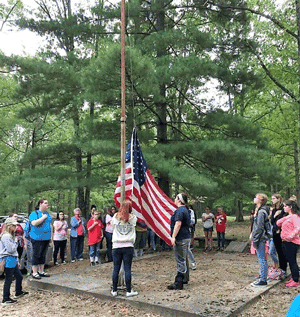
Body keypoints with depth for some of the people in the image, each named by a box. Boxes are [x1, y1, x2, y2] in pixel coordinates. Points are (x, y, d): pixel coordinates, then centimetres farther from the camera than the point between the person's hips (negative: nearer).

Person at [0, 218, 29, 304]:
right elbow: (11, 249, -22)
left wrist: (16, 261, 23)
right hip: (8, 261, -10)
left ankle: (18, 292, 37)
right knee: (8, 280, -3)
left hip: (13, 261, 10)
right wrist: (16, 241, -9)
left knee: (19, 277, 19)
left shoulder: (10, 235, 16)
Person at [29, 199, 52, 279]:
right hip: (37, 238, -7)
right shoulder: (34, 213, -7)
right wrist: (43, 217, -17)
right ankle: (34, 273, 5)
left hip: (46, 238, 7)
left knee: (43, 255, 12)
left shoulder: (47, 214, 15)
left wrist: (50, 236, 17)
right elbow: (34, 223, -23)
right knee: (36, 255, -2)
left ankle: (41, 271, 20)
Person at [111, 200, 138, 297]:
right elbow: (133, 229, 9)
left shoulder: (115, 217, 3)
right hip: (128, 246, -1)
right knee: (127, 268, 1)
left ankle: (114, 290, 15)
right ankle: (129, 291, 6)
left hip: (116, 246, 1)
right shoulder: (133, 218, 0)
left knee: (116, 268, 7)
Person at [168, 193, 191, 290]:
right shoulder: (185, 210, 17)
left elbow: (178, 224, -25)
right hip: (186, 238, 11)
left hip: (181, 239, -11)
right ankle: (185, 279, 30)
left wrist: (173, 237, -24)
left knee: (181, 261, -8)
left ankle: (178, 283, -6)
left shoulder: (179, 211, -16)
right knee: (184, 260, 19)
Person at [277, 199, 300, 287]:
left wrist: (290, 236, -23)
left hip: (292, 243, -9)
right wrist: (285, 217, -1)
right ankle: (293, 278, 26)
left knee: (292, 261, -3)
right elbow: (278, 223, 10)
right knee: (289, 260, 15)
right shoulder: (287, 217, 18)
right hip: (285, 242, 9)